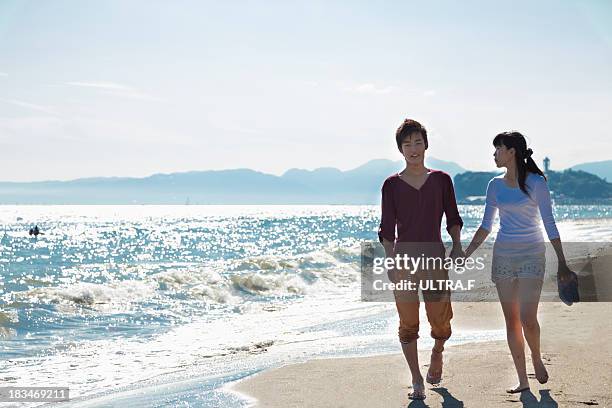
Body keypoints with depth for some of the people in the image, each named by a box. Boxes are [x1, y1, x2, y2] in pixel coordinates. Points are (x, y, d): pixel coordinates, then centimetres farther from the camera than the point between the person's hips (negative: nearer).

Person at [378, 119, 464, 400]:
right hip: (404, 257, -1)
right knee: (408, 323, 0)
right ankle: (417, 381, 11)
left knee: (441, 321, 2)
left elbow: (453, 219, 11)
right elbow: (387, 229, 0)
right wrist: (390, 261, -10)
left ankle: (437, 352, 36)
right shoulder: (392, 185, 2)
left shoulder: (441, 180, 5)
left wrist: (457, 246, -3)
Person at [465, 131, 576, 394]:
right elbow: (485, 226, 13)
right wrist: (465, 255, 8)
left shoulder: (536, 183, -7)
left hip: (531, 254, -5)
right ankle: (522, 380, 11)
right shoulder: (495, 185, 8)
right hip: (503, 255, 5)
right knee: (511, 320, 4)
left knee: (527, 319, -14)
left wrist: (562, 263, -8)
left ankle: (536, 358, 17)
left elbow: (549, 224, -7)